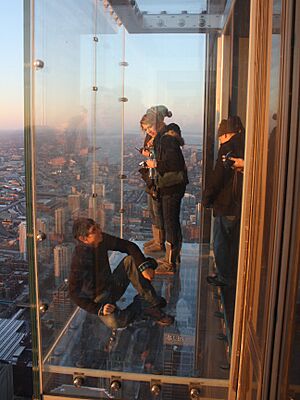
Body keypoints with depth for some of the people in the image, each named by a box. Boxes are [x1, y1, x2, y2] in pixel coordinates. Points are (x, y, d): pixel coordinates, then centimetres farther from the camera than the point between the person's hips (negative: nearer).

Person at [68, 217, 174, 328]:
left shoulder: (102, 239, -12)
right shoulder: (79, 259, -26)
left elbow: (129, 246, -6)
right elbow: (74, 293, -20)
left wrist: (144, 266, -21)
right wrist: (98, 309, -26)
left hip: (112, 286, 6)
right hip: (98, 299, -6)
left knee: (130, 261, -16)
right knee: (114, 323, -34)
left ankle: (153, 305, -13)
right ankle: (140, 304, -5)